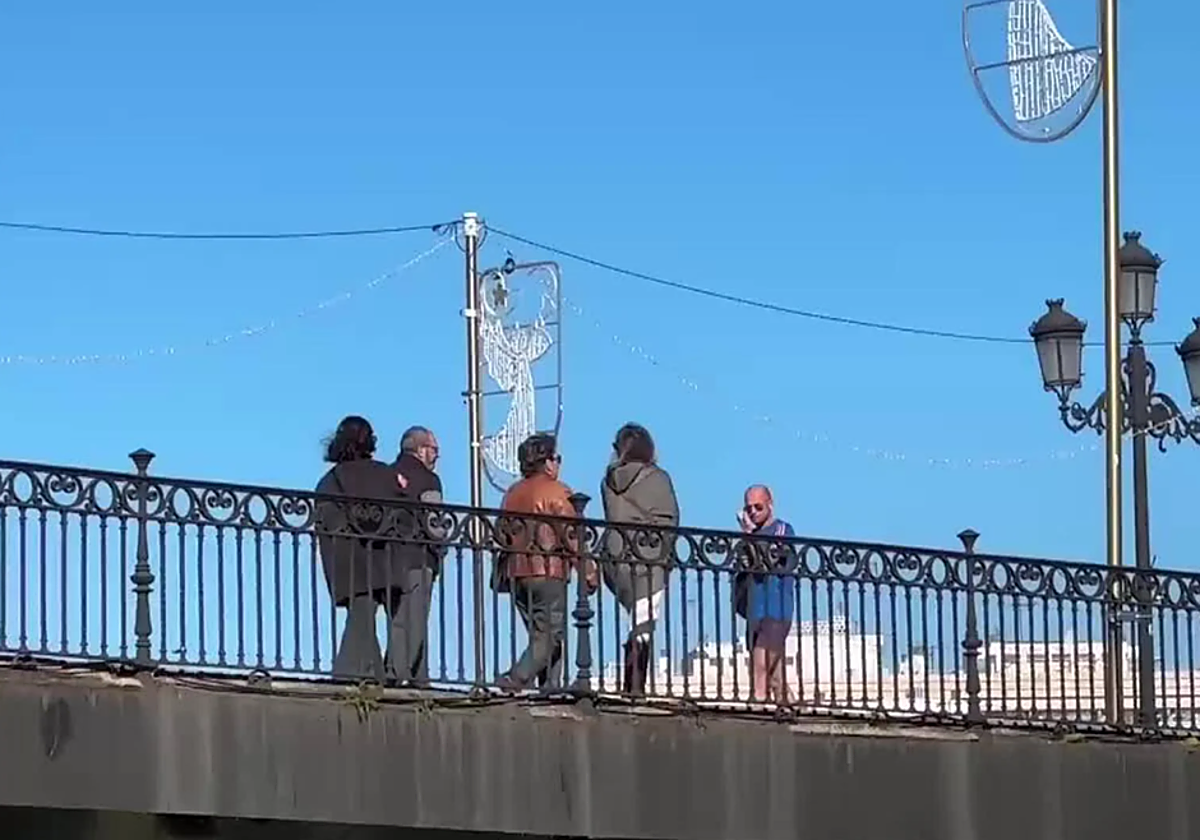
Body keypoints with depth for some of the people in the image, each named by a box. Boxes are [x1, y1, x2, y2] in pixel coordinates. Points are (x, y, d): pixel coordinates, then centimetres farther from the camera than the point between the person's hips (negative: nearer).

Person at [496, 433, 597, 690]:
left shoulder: (513, 493, 16)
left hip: (515, 571, 7)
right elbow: (571, 536, -10)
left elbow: (502, 533, 18)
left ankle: (550, 688, 6)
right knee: (550, 635, -8)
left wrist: (502, 573, 25)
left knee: (541, 634, 12)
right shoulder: (555, 491, -6)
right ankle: (517, 679, -23)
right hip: (548, 571, -7)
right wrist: (588, 572, -6)